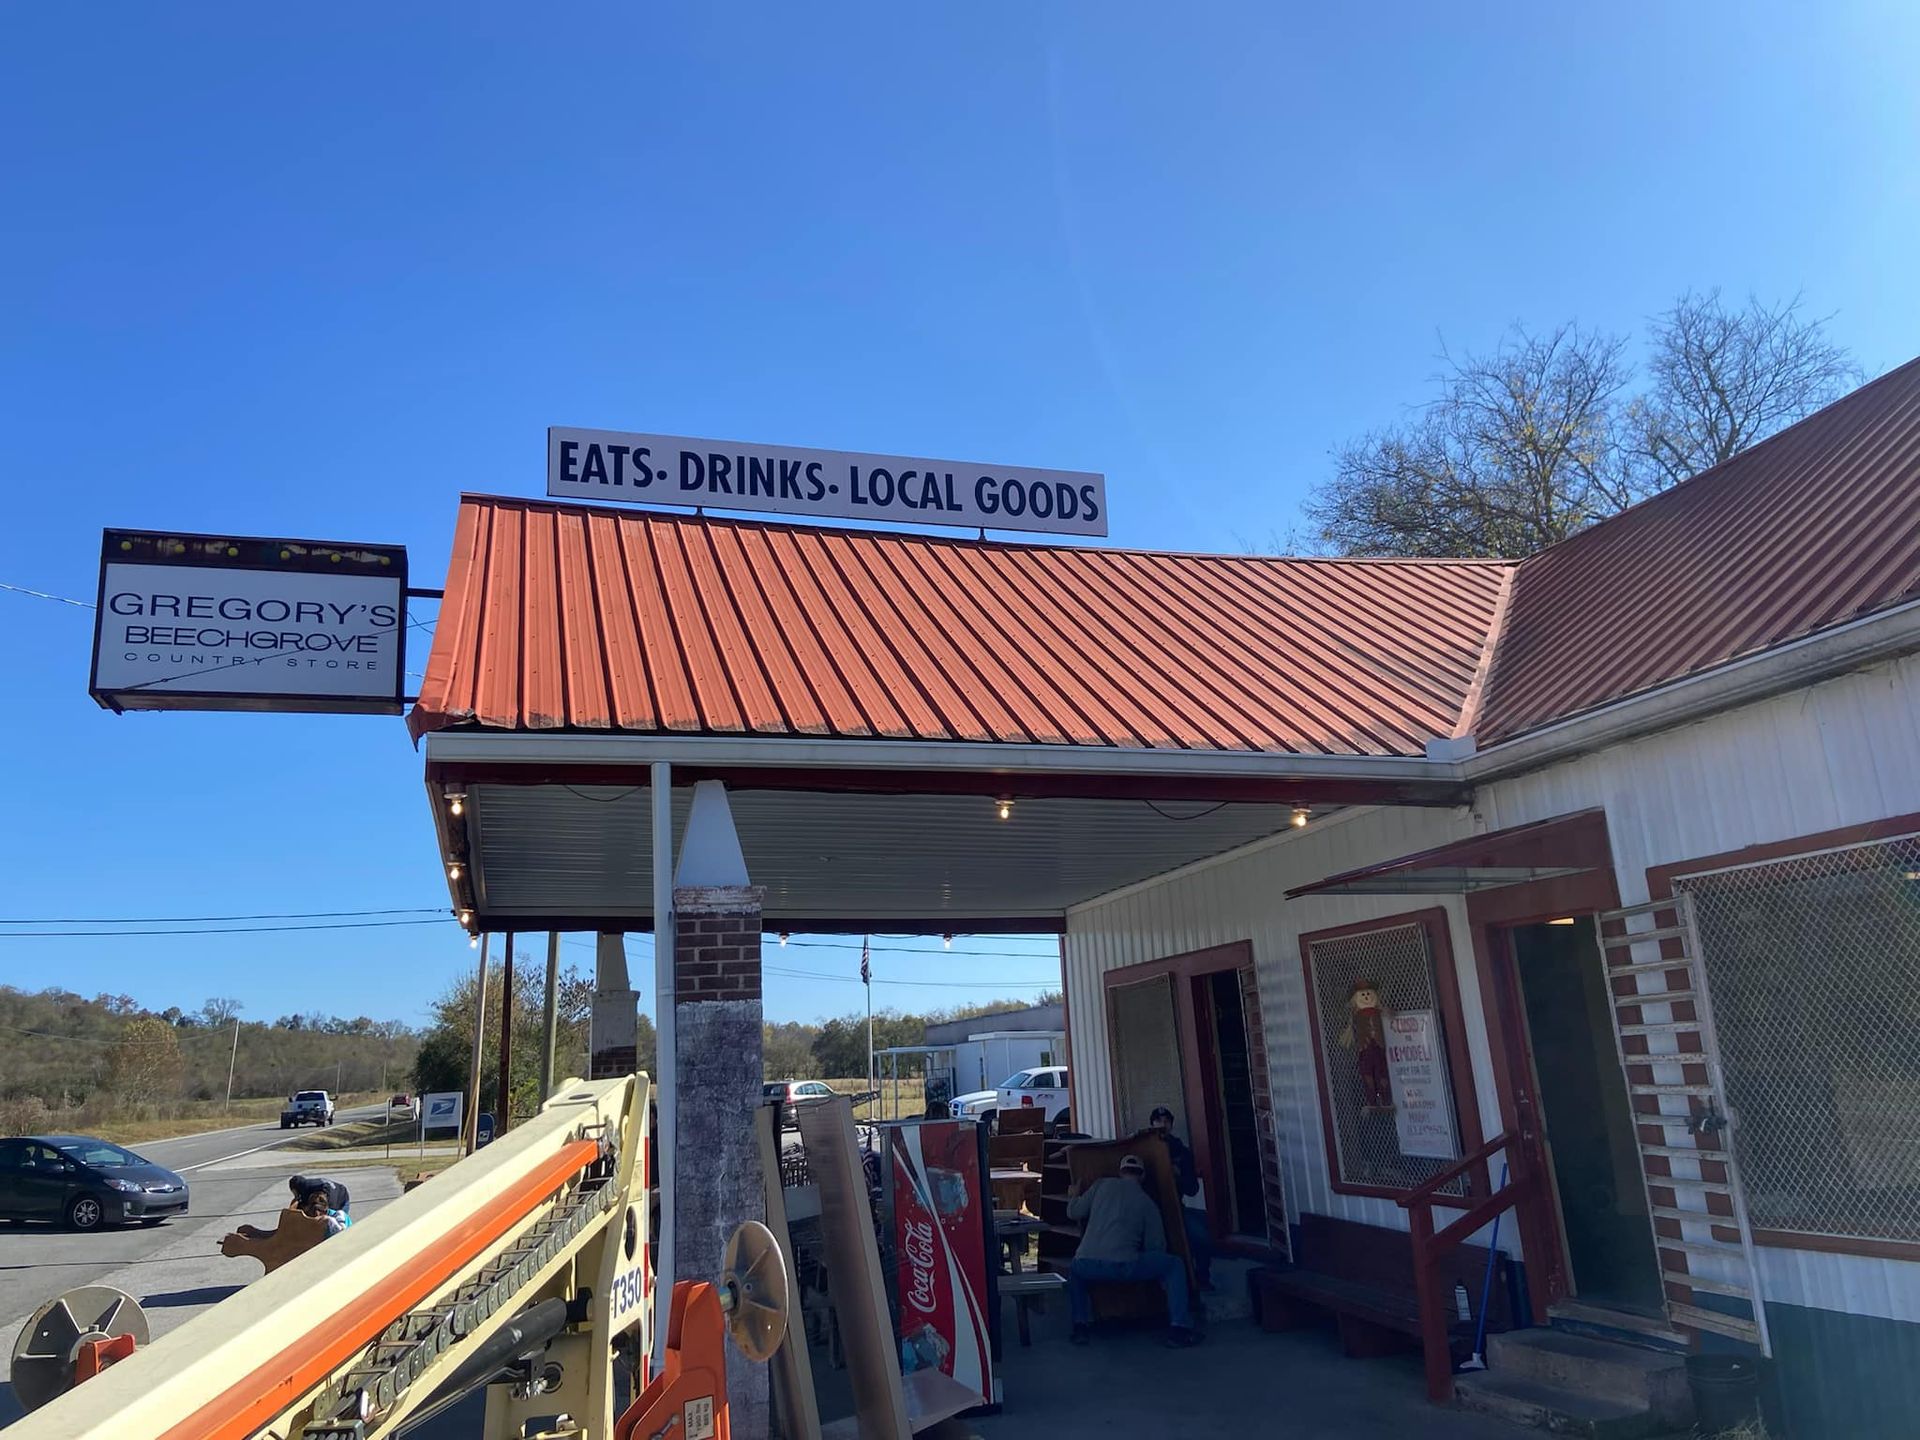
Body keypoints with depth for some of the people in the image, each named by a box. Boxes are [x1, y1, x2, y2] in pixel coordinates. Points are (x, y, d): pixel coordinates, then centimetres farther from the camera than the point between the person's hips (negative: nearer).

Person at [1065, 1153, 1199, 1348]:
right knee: (1175, 1265, 17)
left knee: (1074, 1271, 38)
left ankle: (1081, 1326, 19)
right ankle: (1179, 1329, 7)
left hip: (1086, 1264, 2)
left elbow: (1073, 1213, 17)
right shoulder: (1147, 1203, 15)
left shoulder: (1102, 1185, 18)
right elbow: (1156, 1247, 16)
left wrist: (1075, 1195, 40)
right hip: (1124, 1265, -2)